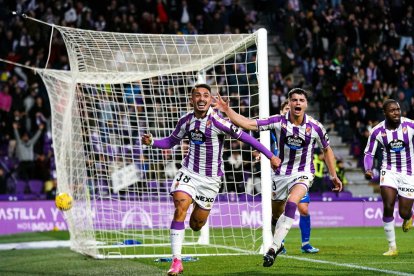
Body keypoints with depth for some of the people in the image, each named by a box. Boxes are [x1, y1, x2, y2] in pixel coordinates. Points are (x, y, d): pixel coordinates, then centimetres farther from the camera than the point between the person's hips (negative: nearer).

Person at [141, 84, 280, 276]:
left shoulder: (216, 121, -18)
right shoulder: (186, 121, -2)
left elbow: (244, 137, -16)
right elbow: (171, 141, 14)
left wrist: (270, 156, -16)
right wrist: (152, 142, -5)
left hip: (211, 178, -2)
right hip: (189, 172, 2)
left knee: (196, 225, 5)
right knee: (179, 209, -20)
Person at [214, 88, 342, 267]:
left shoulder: (315, 127, -9)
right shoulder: (278, 121, -10)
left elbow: (327, 150, 8)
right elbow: (248, 124, -14)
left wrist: (333, 176, 10)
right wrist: (227, 110, -25)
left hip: (303, 173, -2)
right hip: (280, 173, 2)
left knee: (291, 204, -28)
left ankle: (273, 249, -32)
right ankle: (278, 244, 40)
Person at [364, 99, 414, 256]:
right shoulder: (377, 131, -9)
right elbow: (369, 153, -2)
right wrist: (368, 169, -21)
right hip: (389, 171, 0)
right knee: (388, 207, -16)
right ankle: (392, 247, -3)